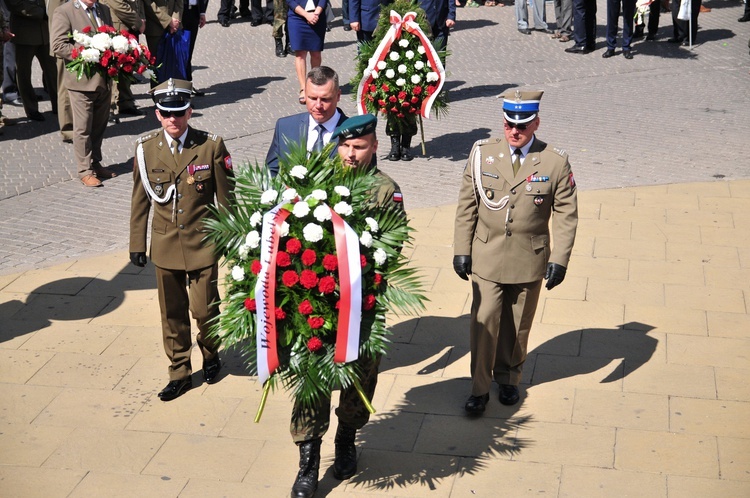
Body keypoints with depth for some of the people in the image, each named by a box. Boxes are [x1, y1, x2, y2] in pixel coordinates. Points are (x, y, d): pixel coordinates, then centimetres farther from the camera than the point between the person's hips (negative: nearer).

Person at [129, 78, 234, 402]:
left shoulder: (212, 146, -8)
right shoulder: (146, 148, -2)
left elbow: (225, 197, -2)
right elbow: (140, 201, 5)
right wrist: (137, 244, 7)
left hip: (202, 244, -2)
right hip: (165, 245, 2)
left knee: (204, 309, 2)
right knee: (172, 314, 10)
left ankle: (210, 354, 33)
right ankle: (179, 373, 26)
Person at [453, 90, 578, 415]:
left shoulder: (555, 162, -6)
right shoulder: (482, 154, -4)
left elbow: (566, 215, -3)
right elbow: (466, 206, 1)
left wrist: (559, 260, -8)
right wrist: (461, 250, -1)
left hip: (530, 259, 0)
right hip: (486, 257, 0)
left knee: (518, 326, 14)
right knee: (484, 323, -1)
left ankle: (508, 378, 35)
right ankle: (480, 388, 14)